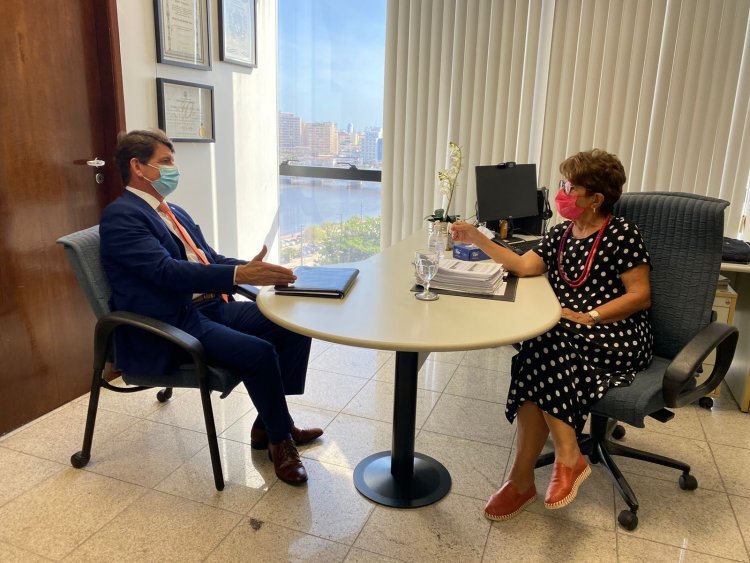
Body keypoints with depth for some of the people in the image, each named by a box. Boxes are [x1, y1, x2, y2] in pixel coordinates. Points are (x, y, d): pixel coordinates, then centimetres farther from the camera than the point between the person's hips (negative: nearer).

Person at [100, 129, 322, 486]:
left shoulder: (175, 213, 19)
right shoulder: (120, 215, -10)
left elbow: (211, 261, 18)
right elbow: (167, 271, -23)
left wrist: (256, 270, -1)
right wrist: (239, 275, -31)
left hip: (210, 308, 9)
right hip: (169, 327, -9)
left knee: (295, 326, -2)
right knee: (260, 352, -27)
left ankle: (267, 425, 10)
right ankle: (280, 438, -1)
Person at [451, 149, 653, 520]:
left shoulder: (621, 234, -5)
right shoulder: (562, 233, 15)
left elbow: (641, 295, -8)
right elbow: (523, 266, 6)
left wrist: (588, 316, -18)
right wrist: (477, 239, 0)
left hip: (619, 339, -5)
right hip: (568, 335, 5)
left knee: (543, 348, -31)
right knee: (537, 358, -27)